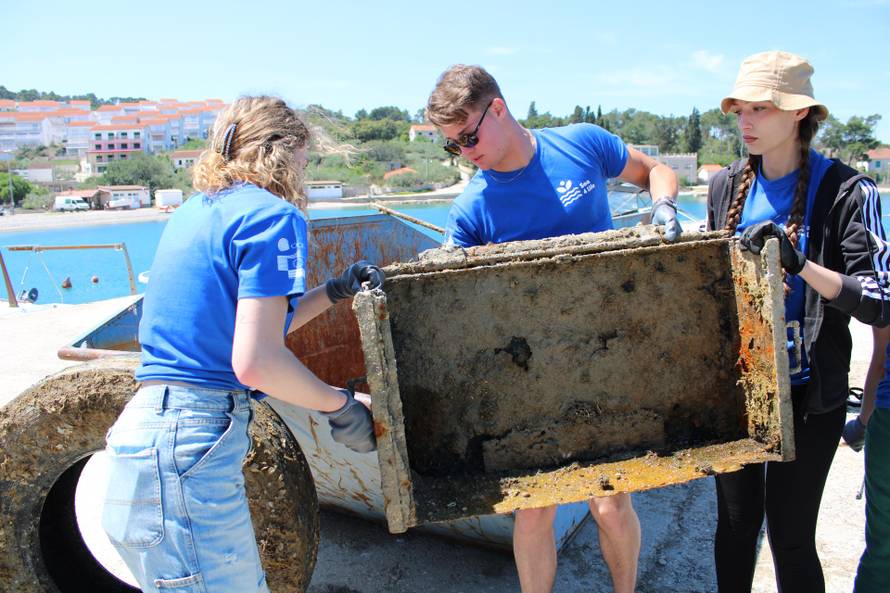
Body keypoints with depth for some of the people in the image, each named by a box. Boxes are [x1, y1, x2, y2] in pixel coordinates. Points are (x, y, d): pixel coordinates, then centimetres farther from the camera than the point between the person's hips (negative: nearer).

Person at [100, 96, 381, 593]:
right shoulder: (274, 215, -10)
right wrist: (340, 405, -5)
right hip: (187, 445, -9)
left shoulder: (197, 210, 17)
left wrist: (334, 292, 20)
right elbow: (254, 361, -19)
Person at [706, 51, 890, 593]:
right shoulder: (726, 186, 4)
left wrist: (799, 264, -29)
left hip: (807, 393, -4)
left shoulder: (846, 191, -9)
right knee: (735, 522, 17)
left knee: (790, 536, 6)